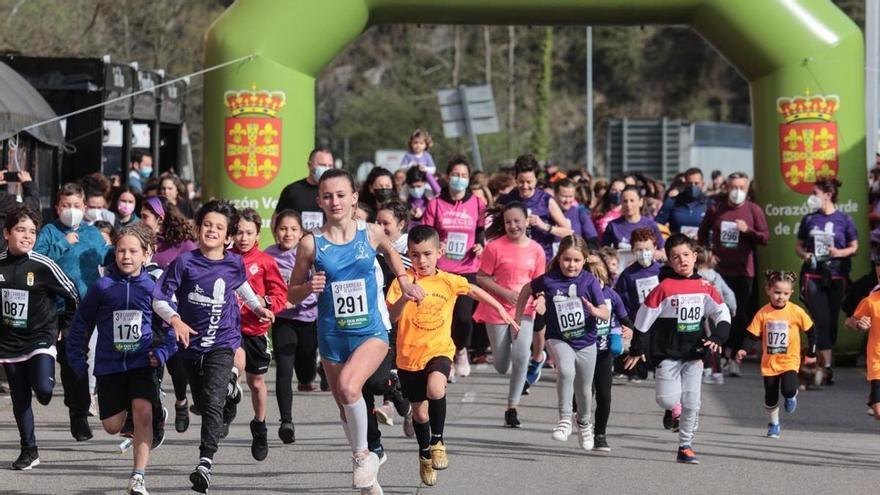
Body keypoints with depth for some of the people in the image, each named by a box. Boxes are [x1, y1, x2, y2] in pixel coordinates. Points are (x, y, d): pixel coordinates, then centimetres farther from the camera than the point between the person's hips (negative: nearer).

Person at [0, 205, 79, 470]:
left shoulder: (43, 266, -13)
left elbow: (73, 296, -2)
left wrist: (63, 326, 3)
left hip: (40, 338, -3)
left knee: (43, 389, -23)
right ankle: (29, 451, 19)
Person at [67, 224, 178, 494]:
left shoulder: (152, 288, -3)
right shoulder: (103, 287, -4)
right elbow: (81, 323, 6)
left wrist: (162, 353, -7)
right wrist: (76, 359, 5)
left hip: (142, 362, -1)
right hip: (109, 365, 1)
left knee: (142, 411, -21)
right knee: (112, 426, 1)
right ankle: (154, 418, 33)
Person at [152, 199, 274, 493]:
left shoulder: (234, 264, -2)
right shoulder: (185, 263, -9)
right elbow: (159, 299, -9)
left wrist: (257, 307, 16)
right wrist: (175, 320, -24)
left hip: (222, 342, -2)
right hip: (191, 343, 2)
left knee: (212, 402, -18)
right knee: (202, 403, 17)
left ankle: (206, 463, -24)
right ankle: (227, 390, 53)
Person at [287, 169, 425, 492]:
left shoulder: (370, 234, -3)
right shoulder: (312, 243, -6)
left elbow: (390, 250, 23)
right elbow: (292, 295, 2)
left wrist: (404, 280, 9)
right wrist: (309, 288, -18)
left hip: (370, 332, -2)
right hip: (332, 336, 2)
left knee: (348, 387, -29)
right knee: (345, 407, 13)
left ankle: (362, 454, -7)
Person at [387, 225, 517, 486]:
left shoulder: (448, 281, -2)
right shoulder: (402, 281, -10)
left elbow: (474, 291, 17)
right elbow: (392, 316, -22)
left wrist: (501, 310, 19)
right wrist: (405, 297, -40)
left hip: (439, 350, 0)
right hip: (409, 355, 0)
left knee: (435, 388, -32)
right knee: (420, 412, 13)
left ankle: (437, 441, -8)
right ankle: (424, 453, 43)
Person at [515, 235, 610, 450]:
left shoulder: (589, 281, -12)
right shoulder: (549, 280, -10)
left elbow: (606, 313, -12)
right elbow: (527, 290, 10)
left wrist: (595, 311, -35)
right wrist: (518, 318, 11)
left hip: (586, 341, 1)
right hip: (559, 339, -1)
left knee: (584, 389, 15)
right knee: (566, 371, -32)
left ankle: (584, 423, 43)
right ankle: (565, 419, -20)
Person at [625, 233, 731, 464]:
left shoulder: (705, 287, 2)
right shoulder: (665, 287, -10)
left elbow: (723, 313, 8)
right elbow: (644, 318, -5)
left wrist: (717, 338, -8)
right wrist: (637, 350, -2)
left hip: (694, 354, 3)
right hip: (667, 353, -3)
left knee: (692, 404, 1)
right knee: (668, 400, -14)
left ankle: (685, 446, 14)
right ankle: (674, 409, 22)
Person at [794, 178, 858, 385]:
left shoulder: (844, 220, 0)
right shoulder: (809, 219, 7)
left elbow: (854, 247, 5)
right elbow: (799, 245, 16)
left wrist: (839, 253, -14)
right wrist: (804, 254, -5)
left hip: (836, 276, 0)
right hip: (813, 275, 0)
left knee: (832, 320, 5)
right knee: (821, 319, -10)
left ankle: (821, 363, 18)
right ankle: (826, 366, -14)